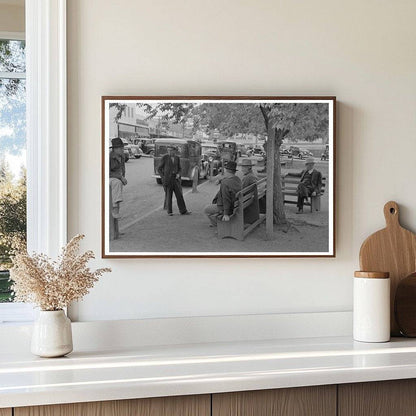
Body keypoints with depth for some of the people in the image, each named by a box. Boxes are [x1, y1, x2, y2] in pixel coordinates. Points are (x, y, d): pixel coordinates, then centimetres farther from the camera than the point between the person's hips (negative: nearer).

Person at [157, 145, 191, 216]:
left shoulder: (177, 158, 7)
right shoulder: (165, 158, -5)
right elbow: (159, 169, 0)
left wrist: (178, 174, -5)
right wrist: (163, 178, -10)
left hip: (175, 178, 4)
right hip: (167, 178, -4)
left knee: (179, 194, 1)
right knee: (168, 195, 0)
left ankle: (183, 211, 7)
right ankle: (169, 211, 11)